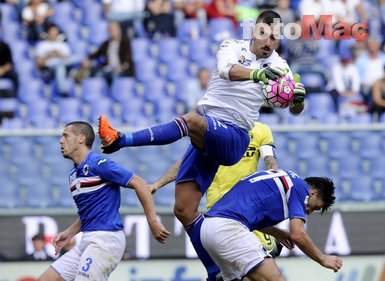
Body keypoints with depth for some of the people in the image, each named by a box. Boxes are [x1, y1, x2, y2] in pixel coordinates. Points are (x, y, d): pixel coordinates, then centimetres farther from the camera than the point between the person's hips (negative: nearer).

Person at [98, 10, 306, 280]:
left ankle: (121, 139, -38)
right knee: (184, 209, -3)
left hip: (232, 139, -3)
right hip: (204, 137, 3)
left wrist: (298, 99, -24)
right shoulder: (233, 47, 5)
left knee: (193, 120, -35)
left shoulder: (278, 67, 7)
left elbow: (294, 109, 1)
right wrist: (257, 73, -39)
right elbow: (226, 69, -19)